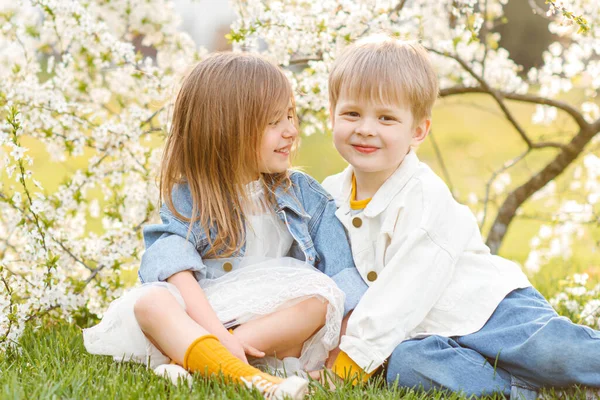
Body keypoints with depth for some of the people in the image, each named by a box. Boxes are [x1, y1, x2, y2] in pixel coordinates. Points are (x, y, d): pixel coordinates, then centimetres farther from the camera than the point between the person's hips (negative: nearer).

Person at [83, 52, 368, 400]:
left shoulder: (304, 195, 9)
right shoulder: (188, 199, 0)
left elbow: (342, 273, 0)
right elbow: (174, 267, -17)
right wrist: (218, 333, -32)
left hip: (277, 320, 2)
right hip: (202, 314, -2)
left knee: (322, 295, -27)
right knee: (149, 300, -30)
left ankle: (194, 359, -33)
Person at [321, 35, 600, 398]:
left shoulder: (425, 196, -15)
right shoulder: (332, 194, 5)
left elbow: (407, 289, -20)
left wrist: (354, 353, -20)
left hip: (485, 308, -4)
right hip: (427, 332, 5)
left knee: (550, 349, -31)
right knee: (402, 362, -30)